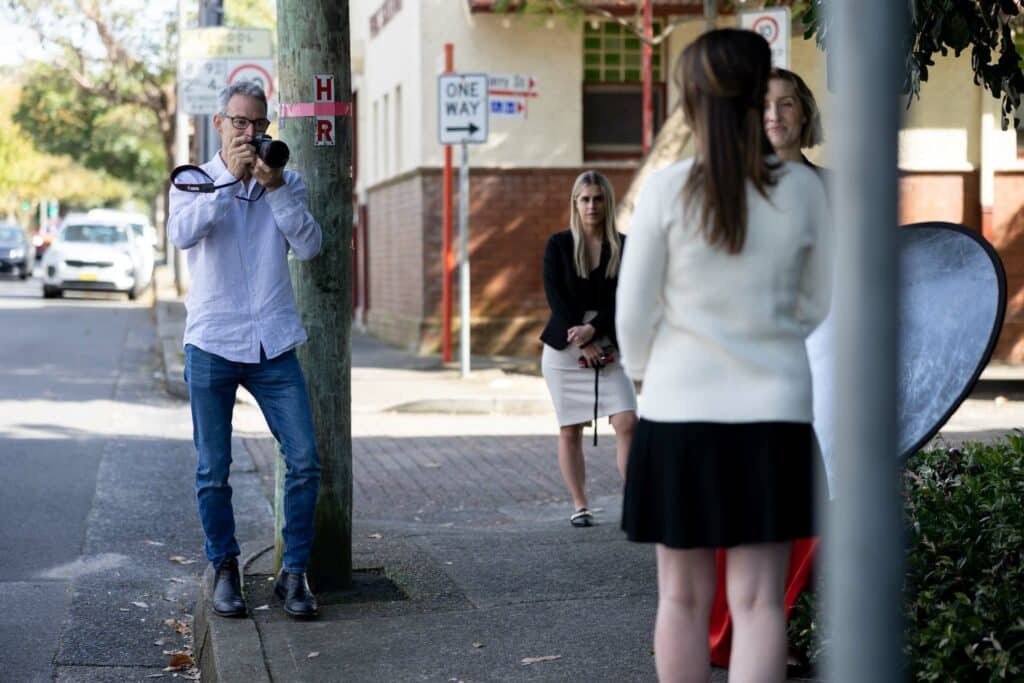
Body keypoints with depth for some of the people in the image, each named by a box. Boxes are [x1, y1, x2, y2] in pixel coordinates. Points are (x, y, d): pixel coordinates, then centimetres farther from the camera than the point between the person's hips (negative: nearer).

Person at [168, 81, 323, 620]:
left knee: (305, 461, -6)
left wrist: (274, 187, -14)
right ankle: (224, 570, 18)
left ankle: (294, 573, 5)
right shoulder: (193, 183, 6)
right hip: (212, 345, -1)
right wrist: (230, 178, -20)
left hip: (273, 345, 1)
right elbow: (181, 233, -16)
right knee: (213, 471, 3)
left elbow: (309, 247, -5)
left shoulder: (286, 184, 10)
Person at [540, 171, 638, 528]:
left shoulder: (623, 247, 4)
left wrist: (593, 329, -17)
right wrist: (581, 341, -11)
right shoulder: (558, 245, 3)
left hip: (608, 347, 0)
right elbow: (555, 297, -3)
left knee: (627, 422, -14)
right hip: (564, 348, 0)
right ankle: (579, 505, 12)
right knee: (570, 430, 3)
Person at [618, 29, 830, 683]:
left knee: (684, 596, 11)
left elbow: (634, 311, -2)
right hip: (774, 411, 1)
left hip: (680, 409, 0)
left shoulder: (666, 189, -9)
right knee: (758, 599, 1)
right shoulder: (803, 189, -4)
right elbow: (815, 304, 8)